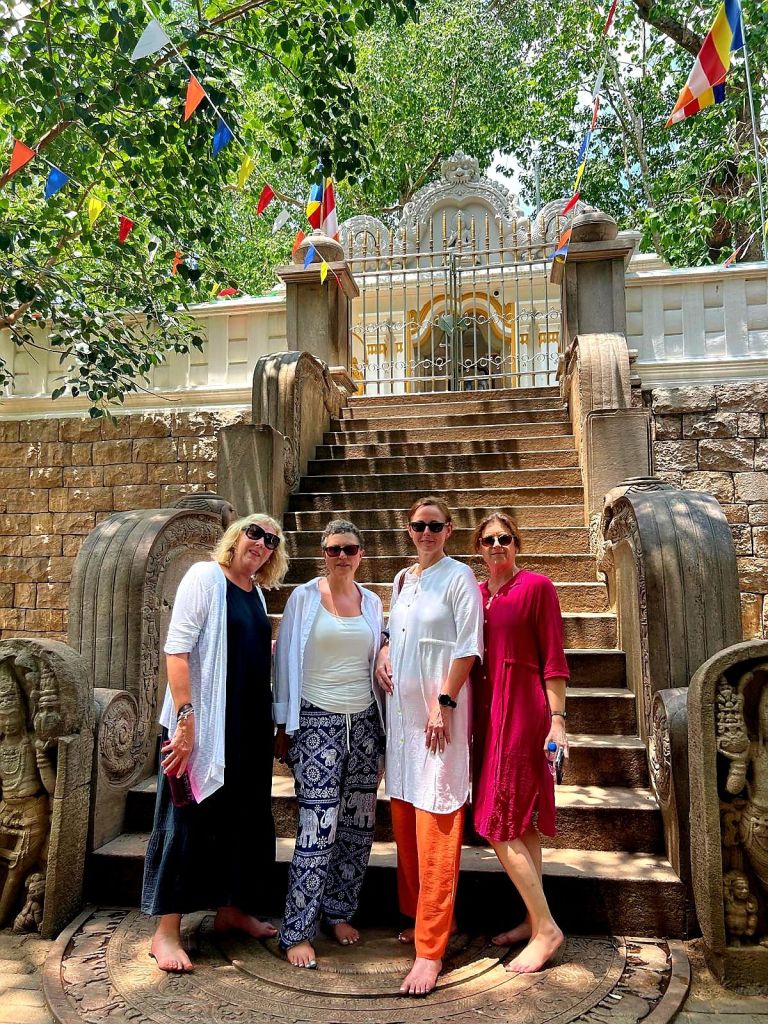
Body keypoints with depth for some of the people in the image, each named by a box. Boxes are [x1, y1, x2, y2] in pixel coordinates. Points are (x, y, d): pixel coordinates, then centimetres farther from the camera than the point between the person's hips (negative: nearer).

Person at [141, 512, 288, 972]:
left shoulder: (256, 591, 11)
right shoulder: (206, 576, -10)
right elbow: (177, 649, -18)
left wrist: (275, 648, 6)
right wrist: (184, 718, -23)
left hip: (250, 724, 8)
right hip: (205, 724, -7)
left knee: (246, 817, 16)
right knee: (191, 820, 1)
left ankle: (233, 908, 34)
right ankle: (167, 931, 15)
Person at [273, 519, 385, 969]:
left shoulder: (372, 603, 9)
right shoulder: (304, 597, -2)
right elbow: (287, 661, 0)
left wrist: (381, 726, 14)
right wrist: (284, 726, -1)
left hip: (364, 722, 4)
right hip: (318, 721, -4)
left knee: (359, 825, 8)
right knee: (319, 827, -7)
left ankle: (339, 911, 28)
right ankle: (298, 931, 9)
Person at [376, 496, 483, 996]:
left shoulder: (459, 576, -6)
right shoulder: (402, 579, 13)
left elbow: (468, 647, -11)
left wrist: (443, 702, -16)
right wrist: (384, 652, 4)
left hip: (439, 710, -7)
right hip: (401, 708, 7)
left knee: (435, 825, -4)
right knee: (404, 818, 13)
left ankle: (431, 948, 4)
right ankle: (426, 917, 31)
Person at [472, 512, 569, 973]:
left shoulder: (537, 586, -7)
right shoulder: (475, 594, 11)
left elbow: (553, 658, -9)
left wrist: (557, 718, -13)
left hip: (522, 711, -7)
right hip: (487, 712, 7)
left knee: (499, 823, -6)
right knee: (520, 823, 14)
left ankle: (546, 928, 9)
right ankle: (535, 921, 27)